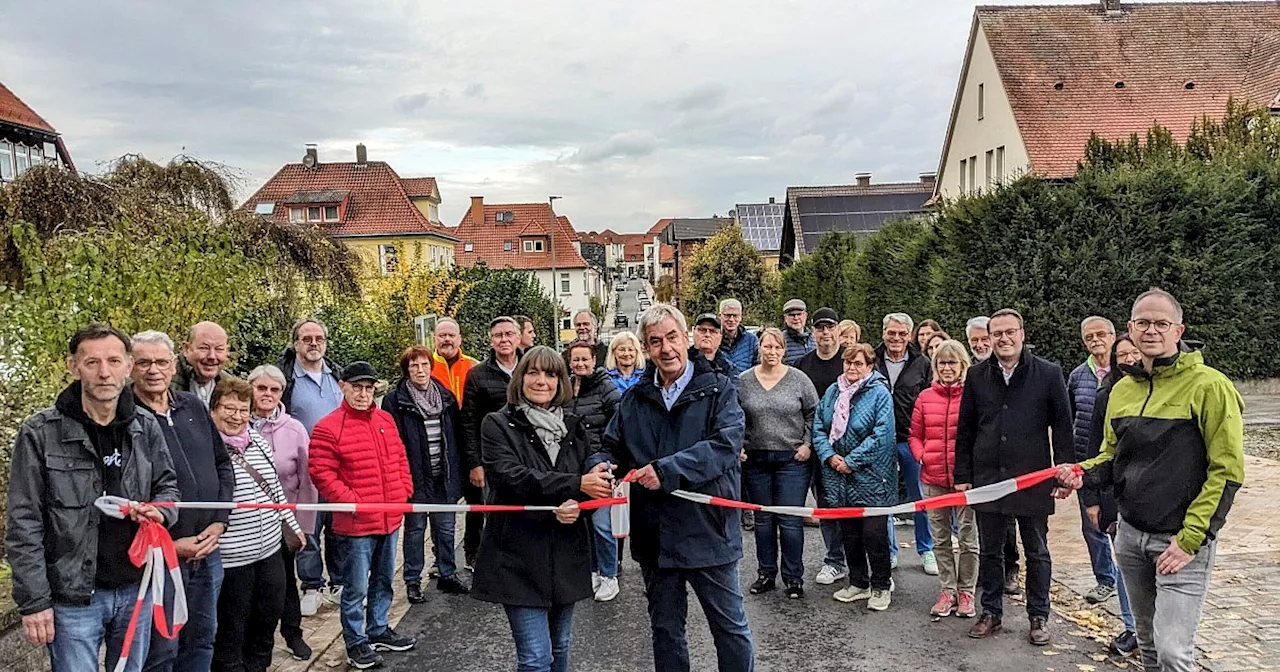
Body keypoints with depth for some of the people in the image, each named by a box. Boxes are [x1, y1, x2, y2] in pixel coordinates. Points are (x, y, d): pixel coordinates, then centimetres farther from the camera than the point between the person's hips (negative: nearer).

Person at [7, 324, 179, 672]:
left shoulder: (147, 427, 2)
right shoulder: (40, 433, -9)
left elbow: (168, 484, 13)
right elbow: (23, 524, -8)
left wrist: (161, 512, -10)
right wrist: (34, 601, -10)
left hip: (137, 587, 4)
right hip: (73, 596, -4)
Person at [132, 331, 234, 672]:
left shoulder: (194, 407, 7)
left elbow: (223, 465, 13)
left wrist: (219, 522, 1)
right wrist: (170, 544, -15)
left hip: (208, 551, 5)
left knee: (202, 641, 18)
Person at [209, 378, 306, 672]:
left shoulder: (258, 442, 8)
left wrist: (292, 524, 21)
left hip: (270, 549, 7)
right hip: (230, 558, -7)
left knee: (268, 618, 19)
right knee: (231, 631, 8)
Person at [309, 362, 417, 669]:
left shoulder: (386, 420, 8)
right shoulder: (328, 427, -12)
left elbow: (400, 458, 16)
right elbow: (322, 474, -15)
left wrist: (404, 490, 6)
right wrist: (351, 501, -18)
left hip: (390, 517, 7)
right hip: (357, 522, -7)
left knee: (384, 581, 20)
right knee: (356, 587, 3)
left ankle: (378, 631, 36)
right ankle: (356, 643, 19)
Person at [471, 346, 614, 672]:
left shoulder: (573, 427, 10)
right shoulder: (498, 425, -4)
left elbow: (597, 481, 6)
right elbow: (509, 477, -20)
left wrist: (578, 504, -17)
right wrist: (576, 484, -25)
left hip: (566, 555, 5)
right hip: (519, 556, -5)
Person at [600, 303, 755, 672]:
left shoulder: (718, 390, -6)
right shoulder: (635, 399, 6)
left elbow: (725, 445, -20)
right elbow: (613, 447, 9)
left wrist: (667, 470, -29)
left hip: (707, 528, -4)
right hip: (654, 534, 4)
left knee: (731, 627, 11)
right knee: (665, 629, 19)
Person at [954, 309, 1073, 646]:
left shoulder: (1049, 373, -3)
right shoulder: (977, 375, 4)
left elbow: (1062, 426, 1)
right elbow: (965, 429, 7)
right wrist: (962, 475, 4)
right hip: (987, 478, 2)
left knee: (1037, 552, 11)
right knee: (989, 551, 12)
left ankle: (1039, 616, 26)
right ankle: (991, 612, 26)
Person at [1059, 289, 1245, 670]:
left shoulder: (1209, 386, -11)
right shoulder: (1121, 390, 8)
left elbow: (1226, 472, -13)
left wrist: (1191, 539, -15)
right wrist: (1083, 473, -4)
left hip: (1183, 540, -6)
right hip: (1130, 534, 6)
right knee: (1148, 641, 17)